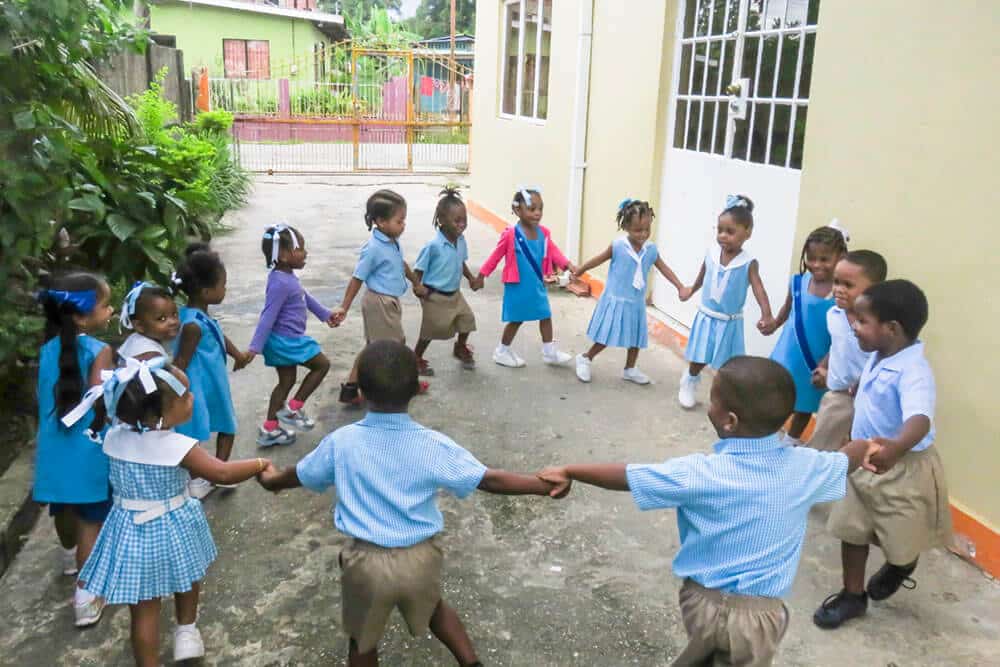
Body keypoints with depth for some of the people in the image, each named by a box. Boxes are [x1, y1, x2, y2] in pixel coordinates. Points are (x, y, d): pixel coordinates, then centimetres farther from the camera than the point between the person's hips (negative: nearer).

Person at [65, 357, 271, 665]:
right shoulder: (177, 446, -24)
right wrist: (259, 463, -10)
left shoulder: (114, 437, -10)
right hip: (172, 530, -3)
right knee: (186, 579, 29)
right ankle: (186, 631, 46)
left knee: (144, 609, 11)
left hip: (131, 531, 3)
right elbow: (223, 473, -23)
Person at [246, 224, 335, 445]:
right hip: (287, 341, -10)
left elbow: (305, 296, 24)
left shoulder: (288, 277, 6)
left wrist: (325, 314, 34)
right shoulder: (280, 283, -24)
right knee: (322, 364, 4)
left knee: (286, 381, 16)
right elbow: (268, 316, -25)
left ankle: (269, 430, 23)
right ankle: (292, 409, 9)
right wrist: (254, 348, -24)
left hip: (286, 340, 10)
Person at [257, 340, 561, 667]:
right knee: (435, 609, 32)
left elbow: (299, 476, 9)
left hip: (366, 561, 0)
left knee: (362, 640, 23)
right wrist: (545, 485, -3)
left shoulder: (341, 442, -9)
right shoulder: (434, 445, -14)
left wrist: (272, 480, 31)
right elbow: (490, 480, -12)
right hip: (420, 558, 1)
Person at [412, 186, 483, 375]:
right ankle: (416, 358, 25)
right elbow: (418, 269, -16)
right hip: (435, 296, -7)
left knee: (467, 318, 10)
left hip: (455, 294, 7)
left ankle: (461, 349, 38)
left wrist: (471, 278, 10)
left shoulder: (461, 240, -5)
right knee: (431, 329, 4)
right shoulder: (433, 245, -25)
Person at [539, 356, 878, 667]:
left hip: (703, 599, -1)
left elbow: (626, 476, -13)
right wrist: (867, 445, 35)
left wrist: (569, 471, 1)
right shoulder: (804, 467, -10)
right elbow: (847, 457, 12)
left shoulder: (701, 473, -21)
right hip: (759, 612, 2)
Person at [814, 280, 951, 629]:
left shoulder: (913, 372, -30)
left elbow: (920, 419, -48)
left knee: (899, 543, 12)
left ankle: (901, 567, 47)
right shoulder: (877, 359, -2)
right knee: (851, 530, 12)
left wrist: (896, 448, -68)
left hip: (904, 471, -7)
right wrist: (853, 444, 32)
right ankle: (852, 595, 29)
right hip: (864, 463, 7)